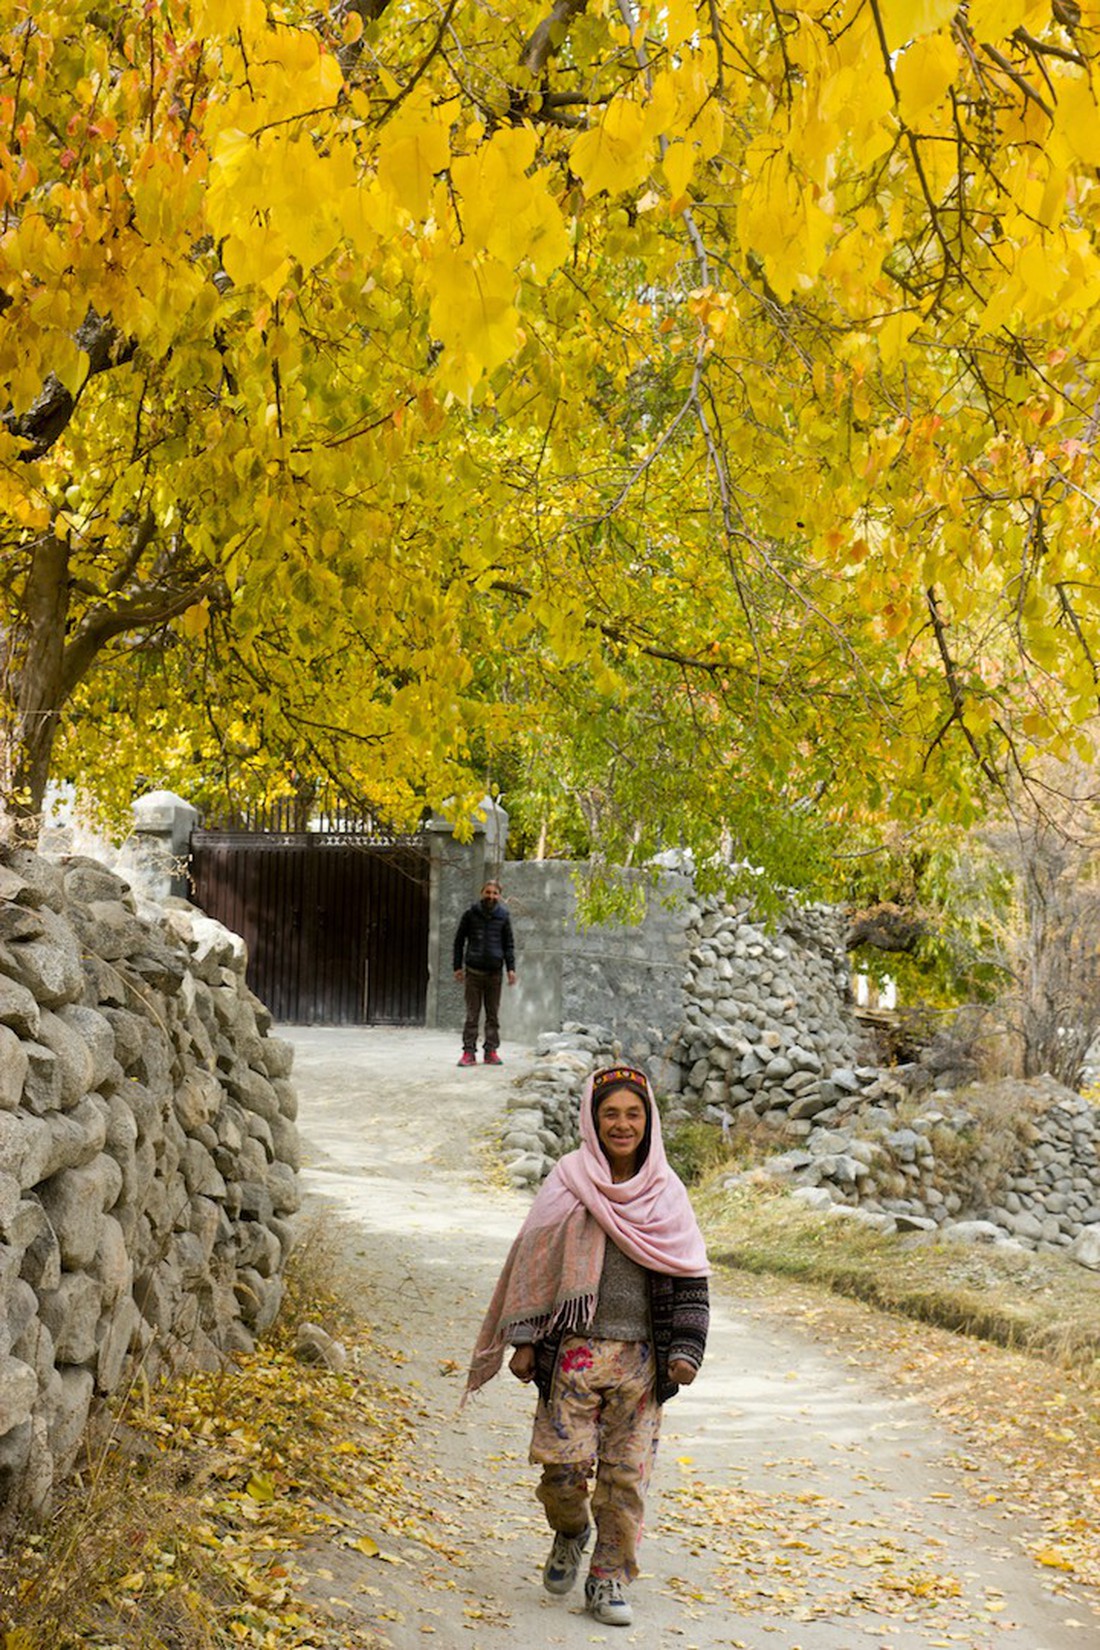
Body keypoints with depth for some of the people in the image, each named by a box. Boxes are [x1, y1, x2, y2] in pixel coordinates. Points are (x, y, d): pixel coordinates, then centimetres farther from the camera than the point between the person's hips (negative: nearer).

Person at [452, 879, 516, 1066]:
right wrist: (458, 967, 0)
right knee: (472, 1014, 0)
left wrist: (511, 968, -1)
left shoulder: (503, 915, 4)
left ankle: (492, 1051, 11)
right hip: (474, 970, -1)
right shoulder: (470, 913, 1)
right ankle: (469, 1052, 2)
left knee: (493, 1014, 6)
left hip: (495, 971, 1)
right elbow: (459, 941, 6)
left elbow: (509, 944, 9)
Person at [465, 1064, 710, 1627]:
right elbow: (534, 1263, 2)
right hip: (575, 1349, -1)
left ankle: (608, 1580, 17)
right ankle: (569, 1534, 28)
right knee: (564, 1463, -4)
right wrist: (525, 1342, -3)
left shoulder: (665, 1192, 5)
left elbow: (687, 1277, 7)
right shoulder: (569, 1181, 0)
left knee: (626, 1472, 3)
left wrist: (684, 1349, -2)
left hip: (640, 1357, 1)